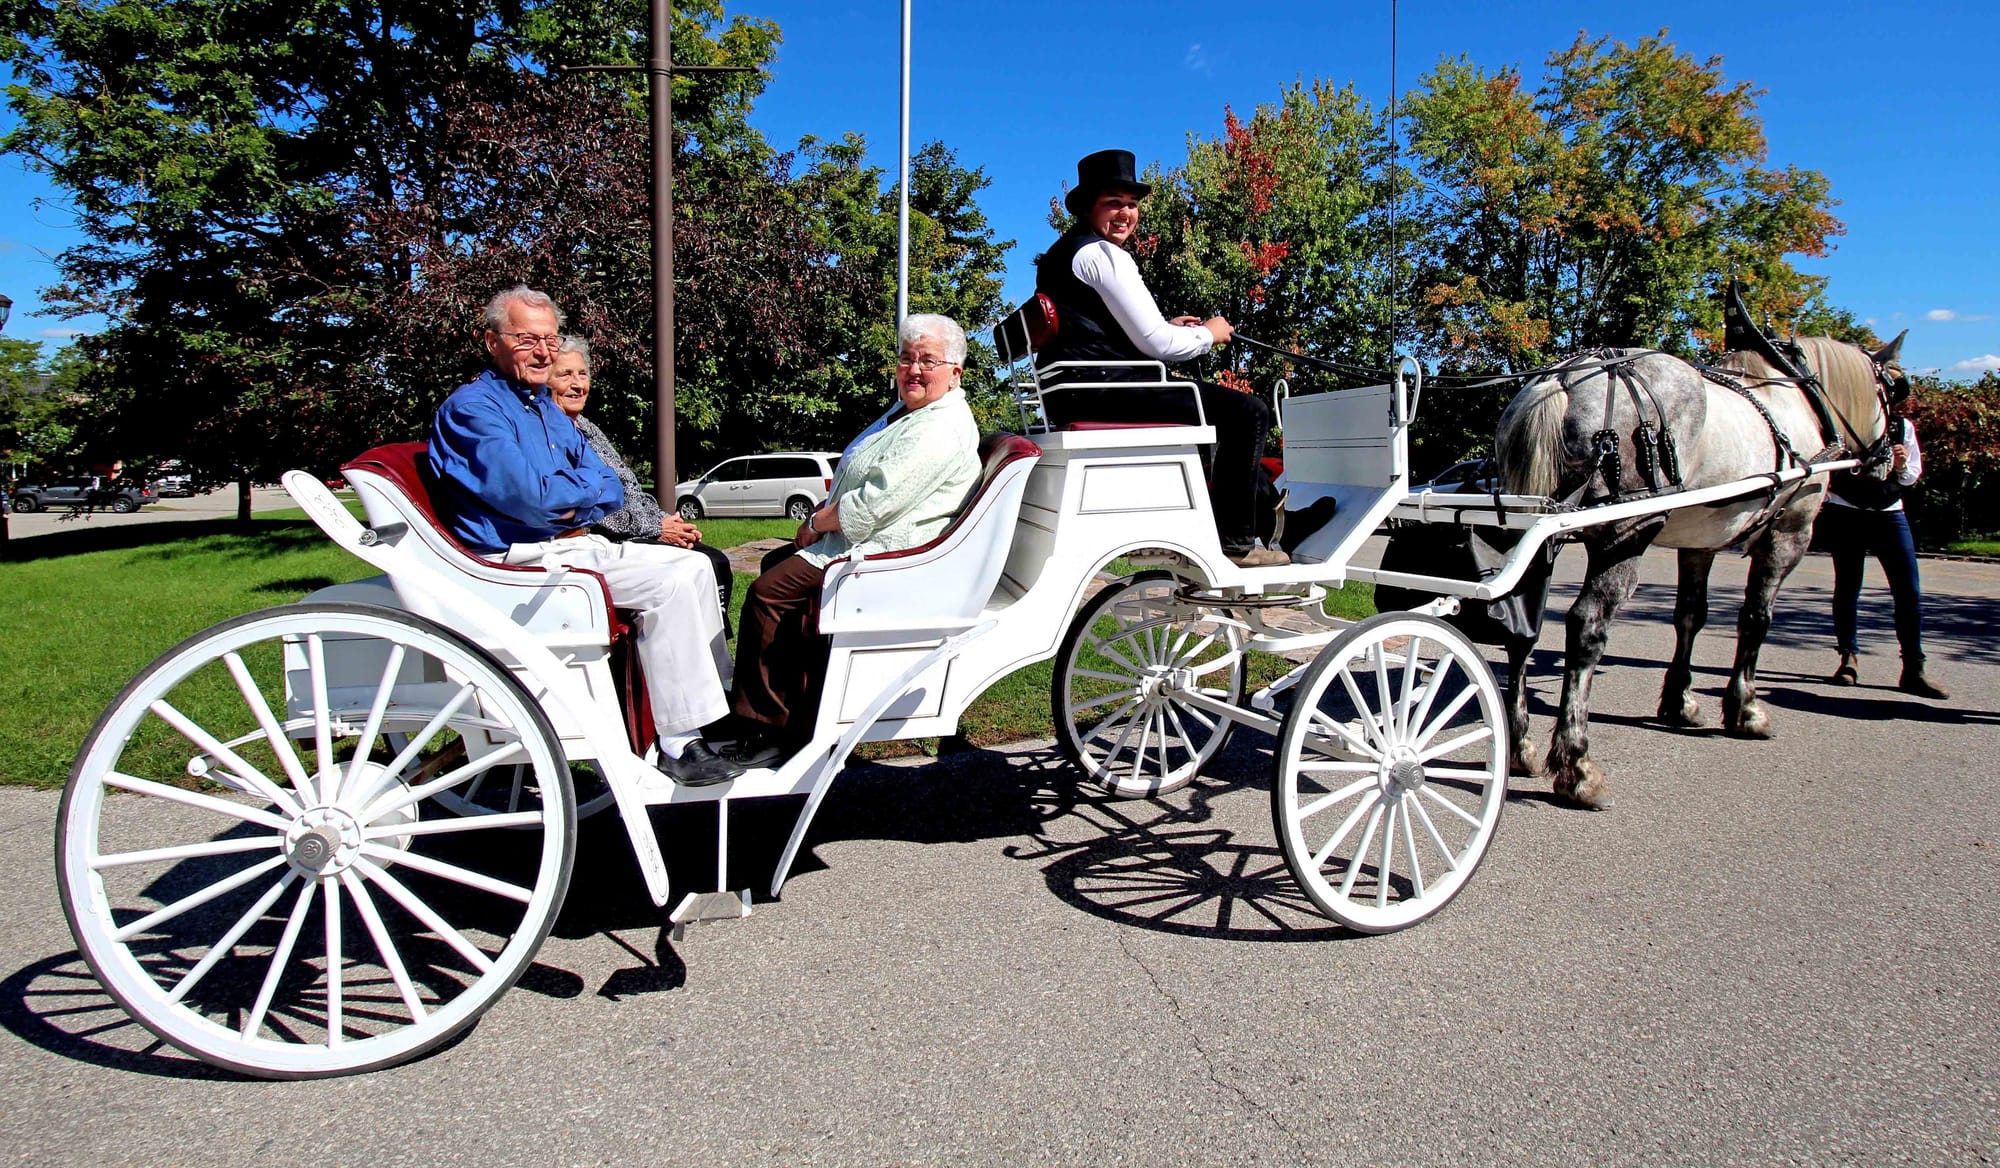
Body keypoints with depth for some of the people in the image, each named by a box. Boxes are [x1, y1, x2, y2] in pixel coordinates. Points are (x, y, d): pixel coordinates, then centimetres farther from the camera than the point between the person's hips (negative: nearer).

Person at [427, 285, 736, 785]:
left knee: (693, 563, 6)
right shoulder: (472, 406, -9)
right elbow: (527, 496, -23)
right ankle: (681, 745, -21)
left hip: (575, 544, 9)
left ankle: (716, 700, 11)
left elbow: (613, 491, 12)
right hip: (526, 559, -9)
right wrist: (585, 487, -4)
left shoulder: (547, 408, 19)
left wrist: (572, 502, -11)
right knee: (669, 584, -22)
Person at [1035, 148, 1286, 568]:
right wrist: (1208, 334, 4)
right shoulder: (1103, 254, -10)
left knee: (1215, 404, 31)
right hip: (1101, 390, -11)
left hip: (1073, 394, 11)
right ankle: (1235, 541, -5)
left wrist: (1168, 326, 20)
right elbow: (1157, 344, -15)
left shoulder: (1065, 251, 22)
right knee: (1248, 412, -11)